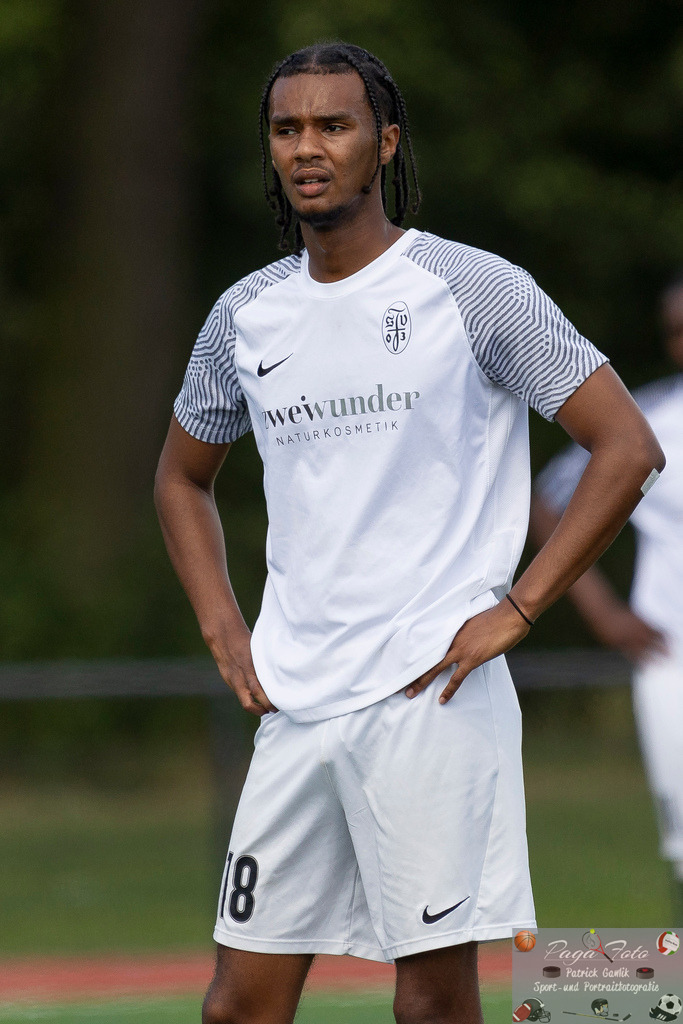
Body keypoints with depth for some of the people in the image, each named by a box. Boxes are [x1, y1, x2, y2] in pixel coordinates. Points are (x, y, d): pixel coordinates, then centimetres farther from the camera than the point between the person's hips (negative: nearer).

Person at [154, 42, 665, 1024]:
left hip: (432, 696, -5)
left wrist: (514, 610, -9)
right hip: (293, 707, 5)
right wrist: (225, 633, 14)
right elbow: (183, 477, 28)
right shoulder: (246, 315, 12)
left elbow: (628, 447, -5)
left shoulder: (475, 289, -4)